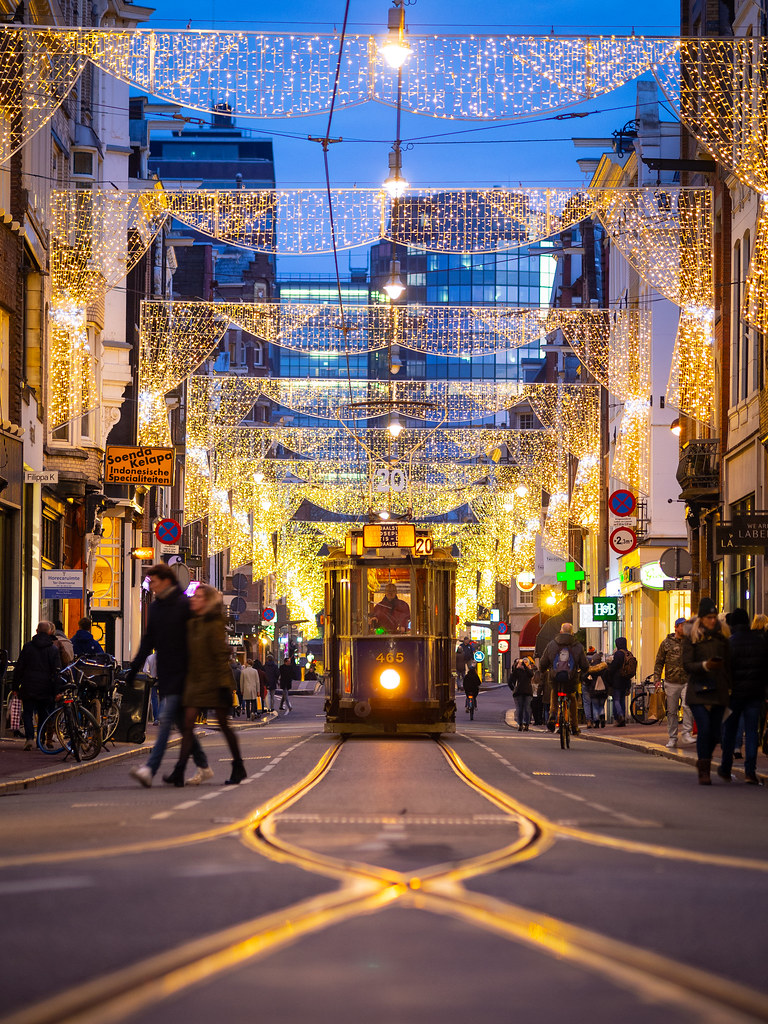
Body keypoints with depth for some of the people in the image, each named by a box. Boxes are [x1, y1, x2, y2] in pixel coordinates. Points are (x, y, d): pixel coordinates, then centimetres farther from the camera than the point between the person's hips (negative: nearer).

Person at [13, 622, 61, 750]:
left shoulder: (28, 646, 0)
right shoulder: (54, 649, -2)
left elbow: (19, 667, 2)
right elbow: (57, 671, -4)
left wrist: (15, 686, 8)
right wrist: (56, 691, -1)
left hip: (28, 686, 0)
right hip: (46, 689, 0)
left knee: (28, 713, 5)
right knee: (43, 715, 11)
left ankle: (29, 737, -12)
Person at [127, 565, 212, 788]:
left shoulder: (184, 605, -8)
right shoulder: (155, 608, 14)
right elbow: (148, 642, 20)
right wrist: (133, 670, 17)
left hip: (180, 673, -8)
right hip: (165, 674, 8)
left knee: (166, 718, -14)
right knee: (181, 722, 11)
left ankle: (150, 769, -21)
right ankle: (203, 766, 21)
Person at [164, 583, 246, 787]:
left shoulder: (214, 625, -10)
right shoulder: (191, 623, 12)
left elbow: (221, 656, -13)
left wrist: (224, 686, -17)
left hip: (213, 679, -7)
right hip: (195, 679, 7)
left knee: (223, 723, 3)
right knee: (187, 723, -5)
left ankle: (238, 768, 18)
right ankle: (179, 772, -12)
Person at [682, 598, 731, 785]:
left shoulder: (721, 636, 10)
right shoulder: (691, 637, 0)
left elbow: (728, 664, 13)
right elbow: (687, 665, -6)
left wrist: (730, 686, 6)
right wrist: (705, 666, -22)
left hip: (718, 690, 3)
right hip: (698, 690, -3)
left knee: (715, 732, 3)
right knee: (704, 728, -15)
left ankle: (704, 762, 29)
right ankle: (703, 771, -8)